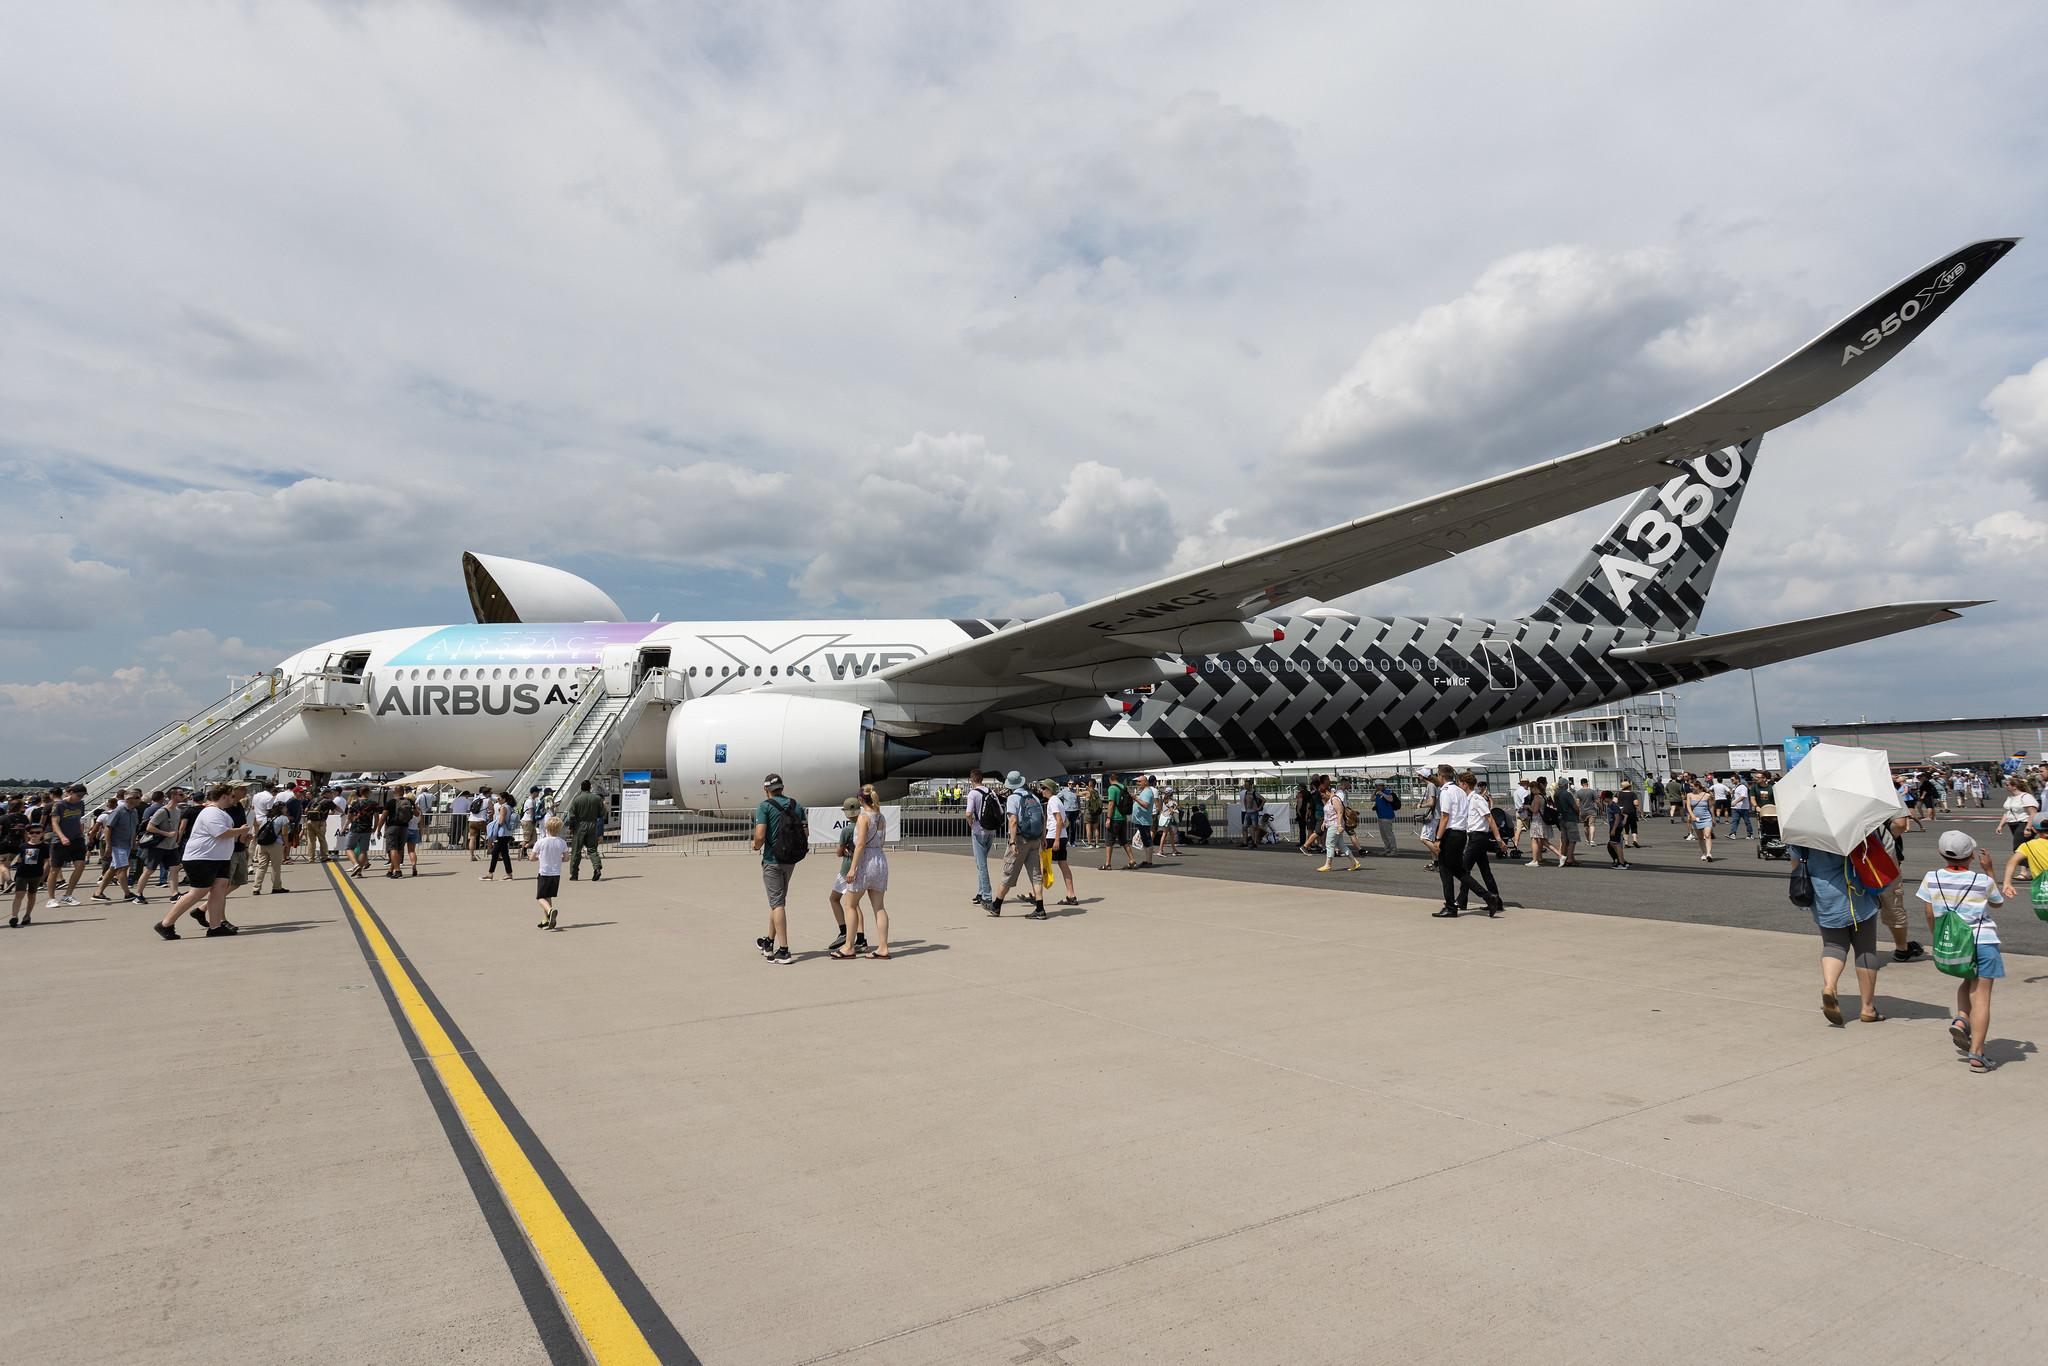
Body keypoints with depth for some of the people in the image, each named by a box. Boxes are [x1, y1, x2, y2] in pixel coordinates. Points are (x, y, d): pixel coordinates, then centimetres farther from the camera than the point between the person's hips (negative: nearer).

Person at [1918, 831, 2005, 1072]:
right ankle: (1976, 1053, -3)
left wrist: (1938, 941, 20)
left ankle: (1960, 1021, 7)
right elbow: (1999, 902, 15)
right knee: (1981, 997, 1)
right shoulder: (1982, 880, -7)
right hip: (1982, 942, -2)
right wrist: (1988, 870, 16)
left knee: (1968, 982, 29)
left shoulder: (1932, 879, -3)